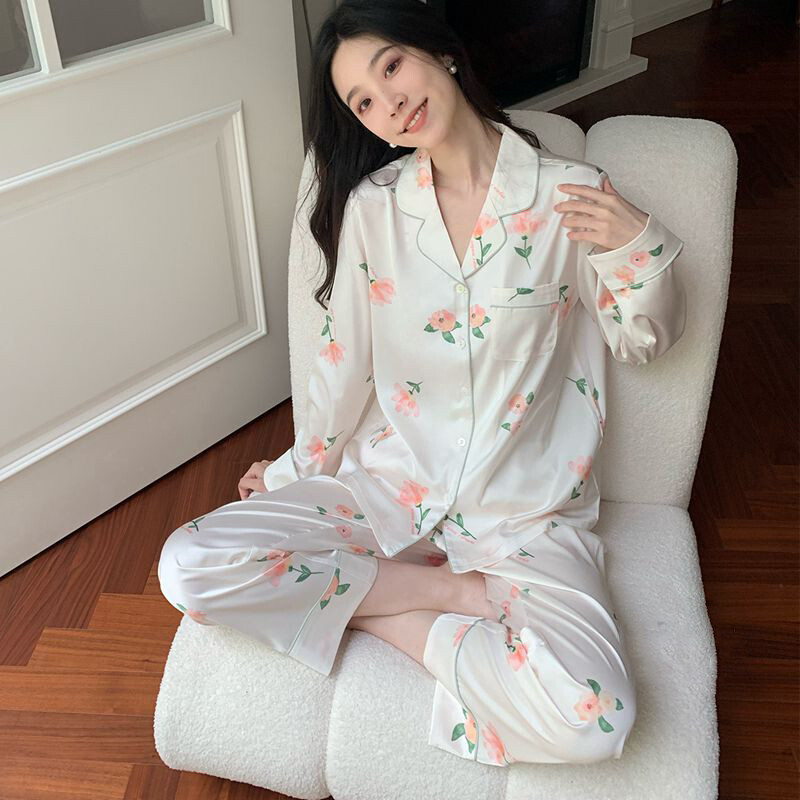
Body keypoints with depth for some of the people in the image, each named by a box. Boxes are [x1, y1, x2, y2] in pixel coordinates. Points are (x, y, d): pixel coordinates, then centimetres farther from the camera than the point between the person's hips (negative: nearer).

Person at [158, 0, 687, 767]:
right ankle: (453, 593, -8)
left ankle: (376, 608, -5)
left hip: (524, 509, -2)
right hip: (389, 481, 3)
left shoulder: (570, 195, -6)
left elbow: (643, 341, 6)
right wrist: (296, 470, 16)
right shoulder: (371, 206, -1)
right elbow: (346, 359, 8)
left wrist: (640, 248, -14)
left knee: (592, 716, -30)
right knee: (189, 566, -18)